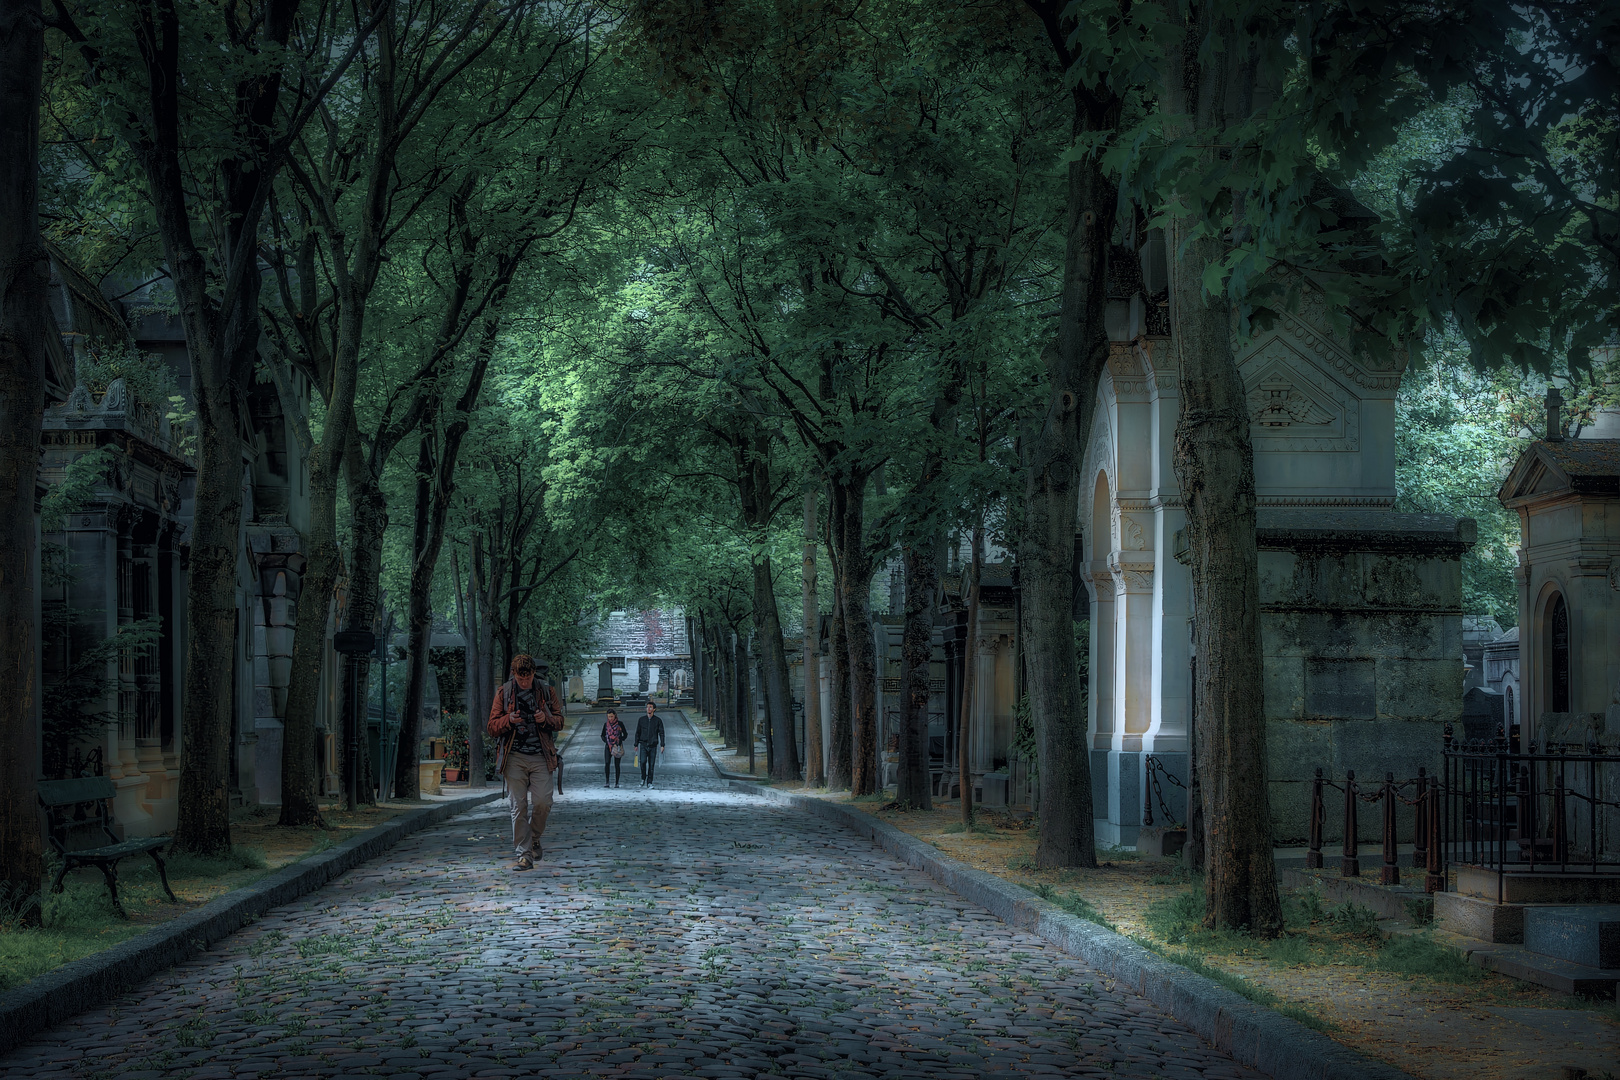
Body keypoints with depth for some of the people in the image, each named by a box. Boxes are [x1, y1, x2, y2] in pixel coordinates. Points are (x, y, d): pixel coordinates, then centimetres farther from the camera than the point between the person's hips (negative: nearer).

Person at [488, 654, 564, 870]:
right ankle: (524, 855, 0)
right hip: (514, 757, 0)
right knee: (518, 806, -3)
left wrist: (546, 719, -10)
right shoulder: (504, 693, 5)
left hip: (541, 757, 0)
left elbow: (560, 722, 12)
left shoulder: (547, 690, 7)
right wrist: (509, 720, -15)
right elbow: (493, 728, 6)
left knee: (542, 802, -8)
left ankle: (534, 839, 20)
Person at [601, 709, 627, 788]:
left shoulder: (620, 724, 0)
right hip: (608, 746, 1)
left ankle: (616, 783, 6)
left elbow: (625, 734, 7)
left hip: (617, 747, -1)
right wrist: (606, 741, -2)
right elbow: (602, 735, 15)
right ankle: (607, 782, -12)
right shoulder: (606, 724, 6)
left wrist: (619, 741, -6)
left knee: (617, 765, 0)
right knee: (607, 763, -15)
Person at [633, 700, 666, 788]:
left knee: (651, 764, 0)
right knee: (643, 762, -16)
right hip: (643, 745, 0)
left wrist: (662, 745, -7)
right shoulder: (641, 720, 6)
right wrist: (636, 745, 6)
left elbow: (661, 733, 2)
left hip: (653, 746, 0)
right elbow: (637, 733, 11)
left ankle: (649, 782, 8)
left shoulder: (658, 720, 3)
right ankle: (643, 778, 4)